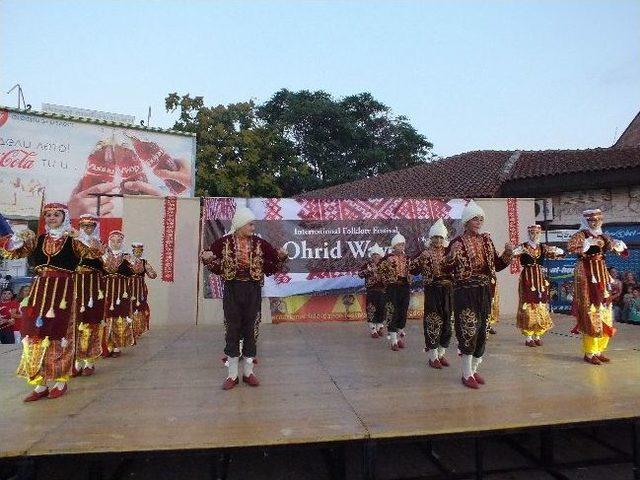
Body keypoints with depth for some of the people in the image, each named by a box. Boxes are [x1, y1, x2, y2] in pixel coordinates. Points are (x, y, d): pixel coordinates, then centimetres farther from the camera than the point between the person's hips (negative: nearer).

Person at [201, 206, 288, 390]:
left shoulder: (260, 244, 0)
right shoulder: (224, 243, -2)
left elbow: (271, 267, 4)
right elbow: (218, 267, 4)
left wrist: (281, 257, -14)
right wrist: (207, 259, -15)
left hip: (253, 290, 1)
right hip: (232, 289, -1)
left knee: (251, 329, 7)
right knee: (232, 329, 5)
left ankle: (248, 372, 22)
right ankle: (232, 374, 18)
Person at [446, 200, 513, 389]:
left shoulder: (487, 240, 9)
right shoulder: (457, 243, -7)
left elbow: (497, 265, 15)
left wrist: (507, 254, -2)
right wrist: (451, 257, -27)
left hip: (484, 292, 6)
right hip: (465, 293, -6)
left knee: (482, 331, 11)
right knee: (468, 331, -6)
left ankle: (473, 369, 28)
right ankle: (466, 374, 9)